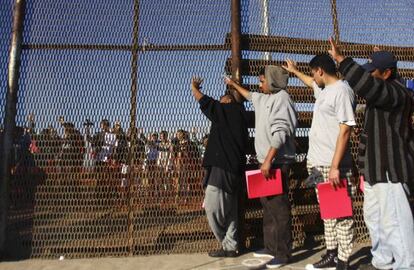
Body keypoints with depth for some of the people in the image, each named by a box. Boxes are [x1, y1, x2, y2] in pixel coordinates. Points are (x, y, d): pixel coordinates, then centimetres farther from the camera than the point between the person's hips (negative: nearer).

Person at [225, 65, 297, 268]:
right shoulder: (264, 98, 16)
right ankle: (271, 247, 26)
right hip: (266, 160, 10)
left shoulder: (281, 98, -11)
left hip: (277, 161, -10)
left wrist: (269, 160, -25)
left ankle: (283, 253, 7)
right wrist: (234, 85, 50)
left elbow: (280, 132, -21)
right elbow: (249, 96, 40)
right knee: (268, 205, 14)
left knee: (279, 207, -4)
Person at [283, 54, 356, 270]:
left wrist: (335, 166, -21)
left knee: (340, 213, 2)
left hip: (333, 165, -9)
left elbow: (345, 129, -18)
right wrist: (294, 71, 53)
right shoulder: (323, 89, 15)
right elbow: (311, 83, 41)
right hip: (317, 163, 9)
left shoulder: (341, 90, -12)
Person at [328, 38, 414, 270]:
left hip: (390, 168, -11)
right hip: (377, 167, 11)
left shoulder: (395, 92, -18)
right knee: (374, 216, 18)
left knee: (394, 221, -5)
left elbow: (366, 84, -36)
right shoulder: (384, 91, 16)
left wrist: (341, 59, -29)